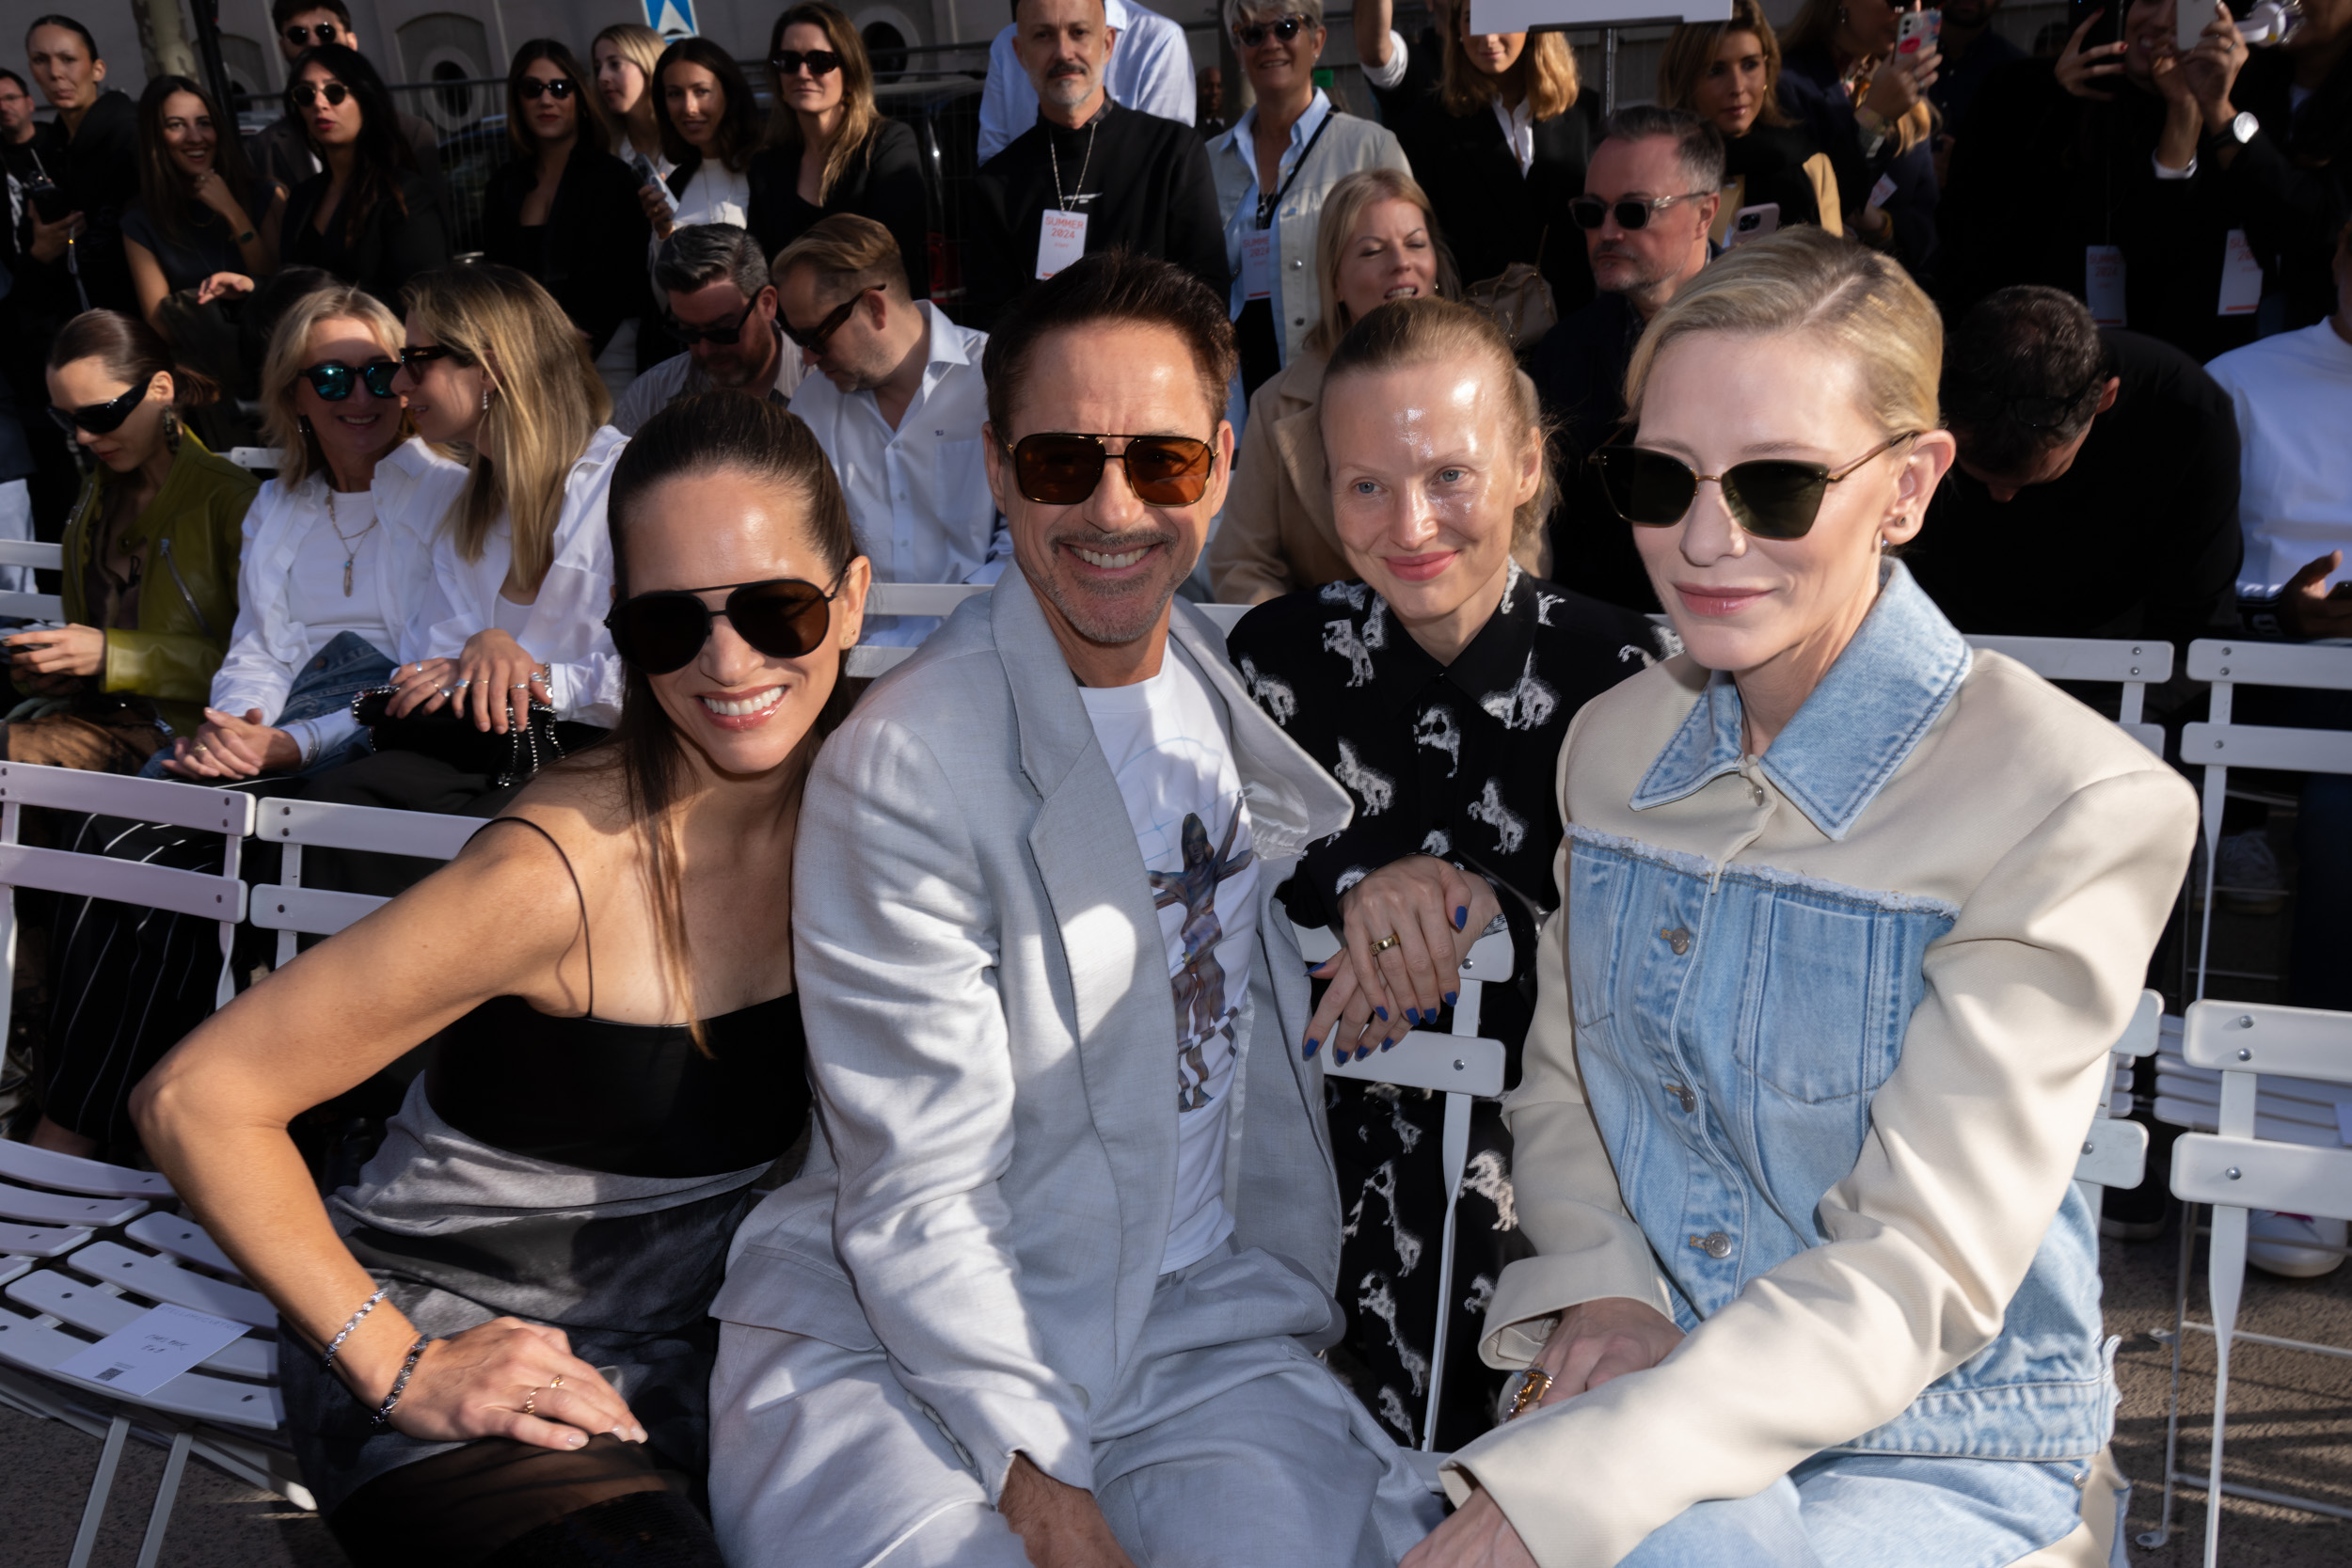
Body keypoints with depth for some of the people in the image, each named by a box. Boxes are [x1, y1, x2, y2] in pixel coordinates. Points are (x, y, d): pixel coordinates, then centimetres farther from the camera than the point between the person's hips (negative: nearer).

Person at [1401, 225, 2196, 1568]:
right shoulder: (1617, 740, 3)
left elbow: (1919, 1270, -18)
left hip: (1942, 1460, -4)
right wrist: (1600, 1292, -8)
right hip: (1646, 1386, 4)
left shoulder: (2079, 810, -15)